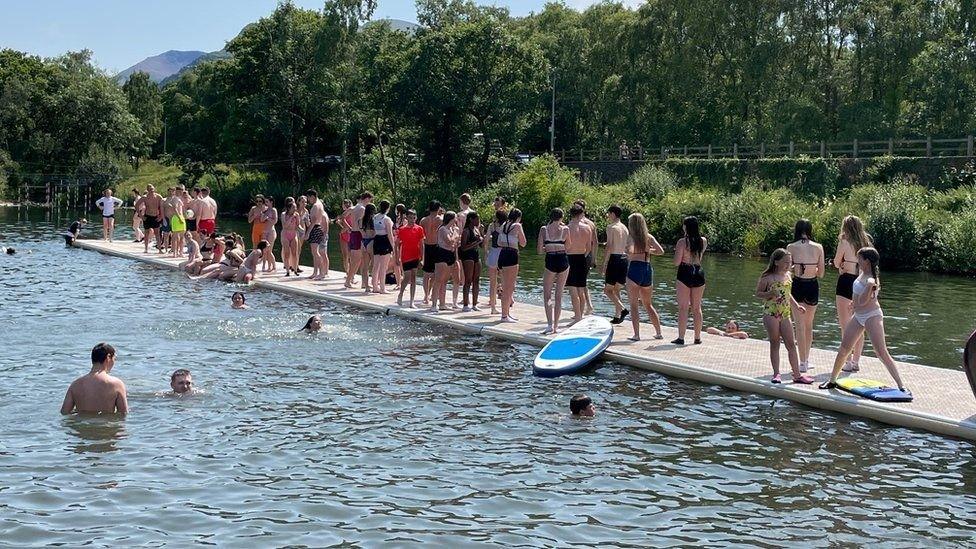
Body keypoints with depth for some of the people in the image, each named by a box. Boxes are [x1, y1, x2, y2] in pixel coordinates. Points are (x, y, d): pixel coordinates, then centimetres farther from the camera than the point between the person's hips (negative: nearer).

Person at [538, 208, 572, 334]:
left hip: (551, 261, -1)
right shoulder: (565, 229, -1)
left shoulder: (544, 229, -2)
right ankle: (556, 326, 13)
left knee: (547, 294, 6)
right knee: (559, 295, 10)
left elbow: (540, 250, -2)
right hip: (563, 261, 2)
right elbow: (567, 247, 10)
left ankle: (550, 324, -10)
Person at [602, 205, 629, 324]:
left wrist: (604, 265, -14)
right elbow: (627, 247, 16)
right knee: (616, 289, 14)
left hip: (614, 258, -7)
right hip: (624, 258, 7)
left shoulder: (611, 227, -9)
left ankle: (622, 309, -17)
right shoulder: (625, 228, 14)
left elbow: (609, 248, -15)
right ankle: (617, 316, 11)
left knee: (607, 289, -1)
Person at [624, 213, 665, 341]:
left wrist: (629, 256, -2)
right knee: (648, 304, 19)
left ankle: (636, 334, -4)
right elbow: (660, 251, -1)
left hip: (634, 268, -5)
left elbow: (630, 251, -23)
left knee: (634, 304, 1)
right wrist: (648, 251, 13)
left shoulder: (631, 236, -5)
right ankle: (658, 333, 21)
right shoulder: (649, 237, 8)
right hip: (648, 269, 5)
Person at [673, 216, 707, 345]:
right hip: (699, 273, 4)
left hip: (685, 274, -4)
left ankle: (681, 338, -3)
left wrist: (676, 251, 6)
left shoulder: (682, 242, -11)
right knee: (697, 308, 13)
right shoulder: (703, 241, 2)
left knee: (683, 308, -1)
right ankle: (697, 338, 17)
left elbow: (677, 262, -12)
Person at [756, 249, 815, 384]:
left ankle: (797, 375, 8)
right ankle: (776, 374, 8)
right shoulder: (767, 277, -8)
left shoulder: (788, 276, 11)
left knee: (791, 344, 4)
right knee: (775, 344, 2)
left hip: (785, 314, 5)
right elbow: (758, 293, -4)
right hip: (771, 313, -5)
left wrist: (796, 306, 14)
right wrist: (770, 294, -22)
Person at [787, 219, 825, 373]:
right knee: (809, 324, 18)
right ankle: (806, 360, 26)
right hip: (813, 286, 2)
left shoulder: (791, 247, -6)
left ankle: (802, 363, 1)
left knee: (800, 325, 3)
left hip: (798, 286, -2)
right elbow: (821, 273, 3)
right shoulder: (818, 247, -1)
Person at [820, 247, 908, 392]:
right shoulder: (863, 273, 6)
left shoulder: (872, 279, -20)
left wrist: (869, 286, -38)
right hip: (858, 316, 9)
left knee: (882, 352, -13)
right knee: (843, 350, 10)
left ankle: (901, 385, -11)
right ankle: (832, 380, 23)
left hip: (872, 316, -9)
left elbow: (862, 302, -26)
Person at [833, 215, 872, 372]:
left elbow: (837, 264, 0)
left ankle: (848, 361, -4)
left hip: (846, 281, -6)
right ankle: (856, 361, 16)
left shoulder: (844, 242, -7)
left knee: (845, 324, -2)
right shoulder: (866, 243, 8)